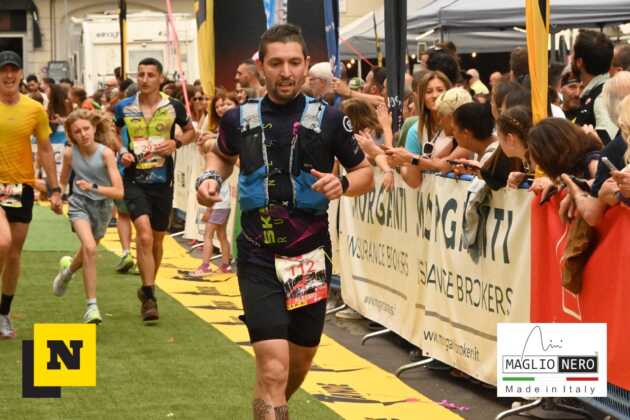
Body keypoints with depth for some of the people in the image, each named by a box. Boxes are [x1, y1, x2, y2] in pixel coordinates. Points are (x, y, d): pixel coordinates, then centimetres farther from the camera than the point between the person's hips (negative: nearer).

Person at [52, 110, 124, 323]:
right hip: (80, 203, -1)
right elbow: (63, 181, 10)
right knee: (90, 248, -26)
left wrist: (93, 187, -37)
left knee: (88, 252, 22)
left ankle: (67, 269, 58)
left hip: (102, 205, 1)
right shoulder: (70, 153, -13)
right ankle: (91, 306, -23)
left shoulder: (105, 153, -21)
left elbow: (119, 192, -27)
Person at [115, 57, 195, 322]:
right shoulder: (124, 107, 0)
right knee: (144, 233, -21)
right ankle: (149, 297, -17)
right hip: (135, 180, -2)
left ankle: (148, 289, 34)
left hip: (163, 181, 2)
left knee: (157, 239, 12)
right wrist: (121, 152, -3)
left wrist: (176, 143, -6)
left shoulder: (173, 107, -1)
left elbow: (191, 131, 14)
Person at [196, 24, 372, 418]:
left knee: (299, 362, 18)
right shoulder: (240, 119, -1)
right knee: (273, 368, -15)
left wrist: (343, 184, -16)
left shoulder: (329, 119, -5)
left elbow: (367, 174, 5)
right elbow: (223, 154, 22)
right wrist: (211, 178, 1)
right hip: (258, 257, -1)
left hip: (310, 255, 1)